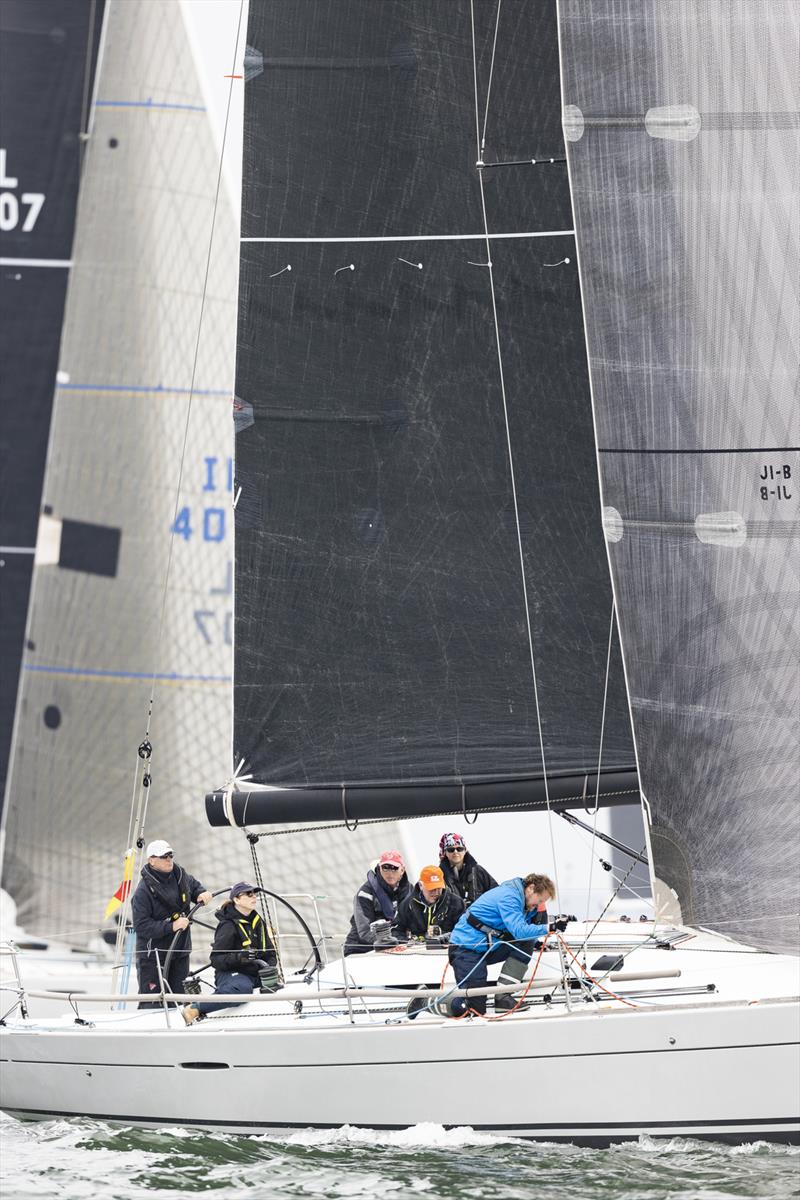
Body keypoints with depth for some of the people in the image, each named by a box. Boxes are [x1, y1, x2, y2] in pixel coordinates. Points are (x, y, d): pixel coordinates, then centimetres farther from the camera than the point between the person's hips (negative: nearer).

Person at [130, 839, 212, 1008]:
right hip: (153, 954, -7)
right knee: (152, 1003, -7)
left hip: (180, 952, 7)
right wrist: (171, 926, -28)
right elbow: (141, 926, -23)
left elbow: (194, 885, 24)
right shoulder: (144, 890, -19)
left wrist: (201, 893, 0)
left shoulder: (179, 875, 1)